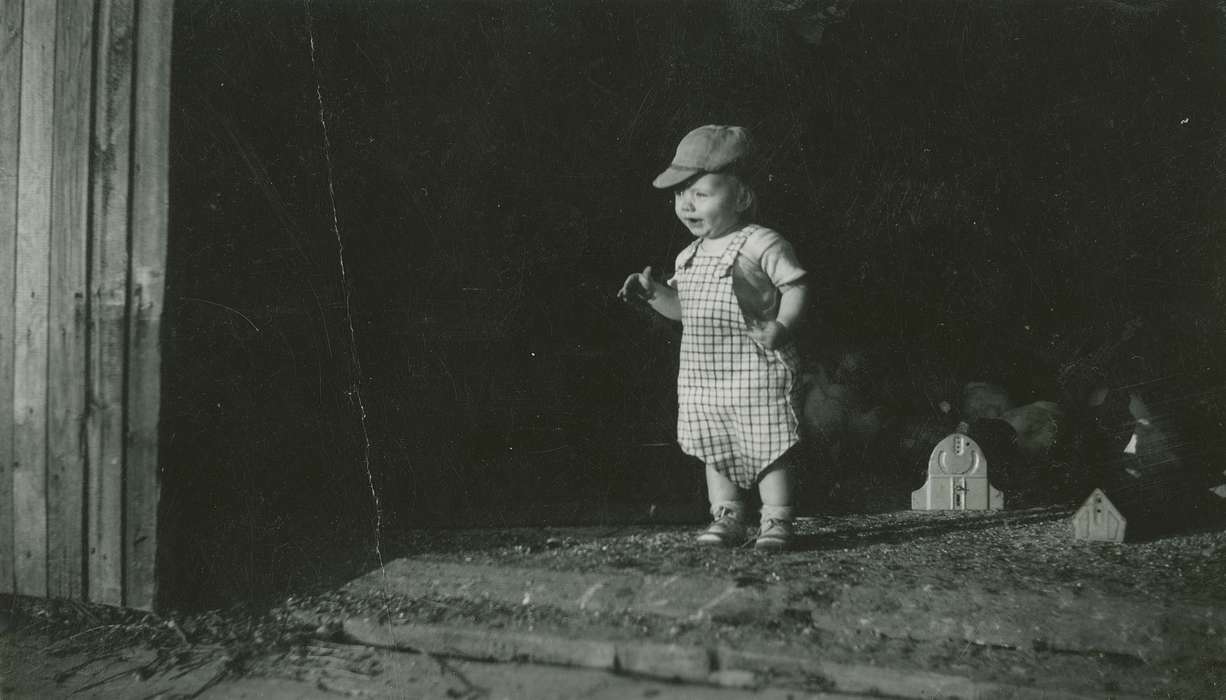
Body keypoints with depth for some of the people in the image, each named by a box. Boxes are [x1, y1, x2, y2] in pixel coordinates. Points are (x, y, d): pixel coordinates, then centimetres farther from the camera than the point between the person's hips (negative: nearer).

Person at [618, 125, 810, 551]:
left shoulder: (760, 244, -10)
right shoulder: (690, 256, 12)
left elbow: (796, 286, -11)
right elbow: (682, 307, 18)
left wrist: (781, 327, -26)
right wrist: (652, 292, 1)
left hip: (758, 373, -7)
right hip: (702, 375, 7)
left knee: (769, 448, 0)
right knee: (715, 451, 12)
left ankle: (777, 521, 10)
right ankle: (727, 517, 23)